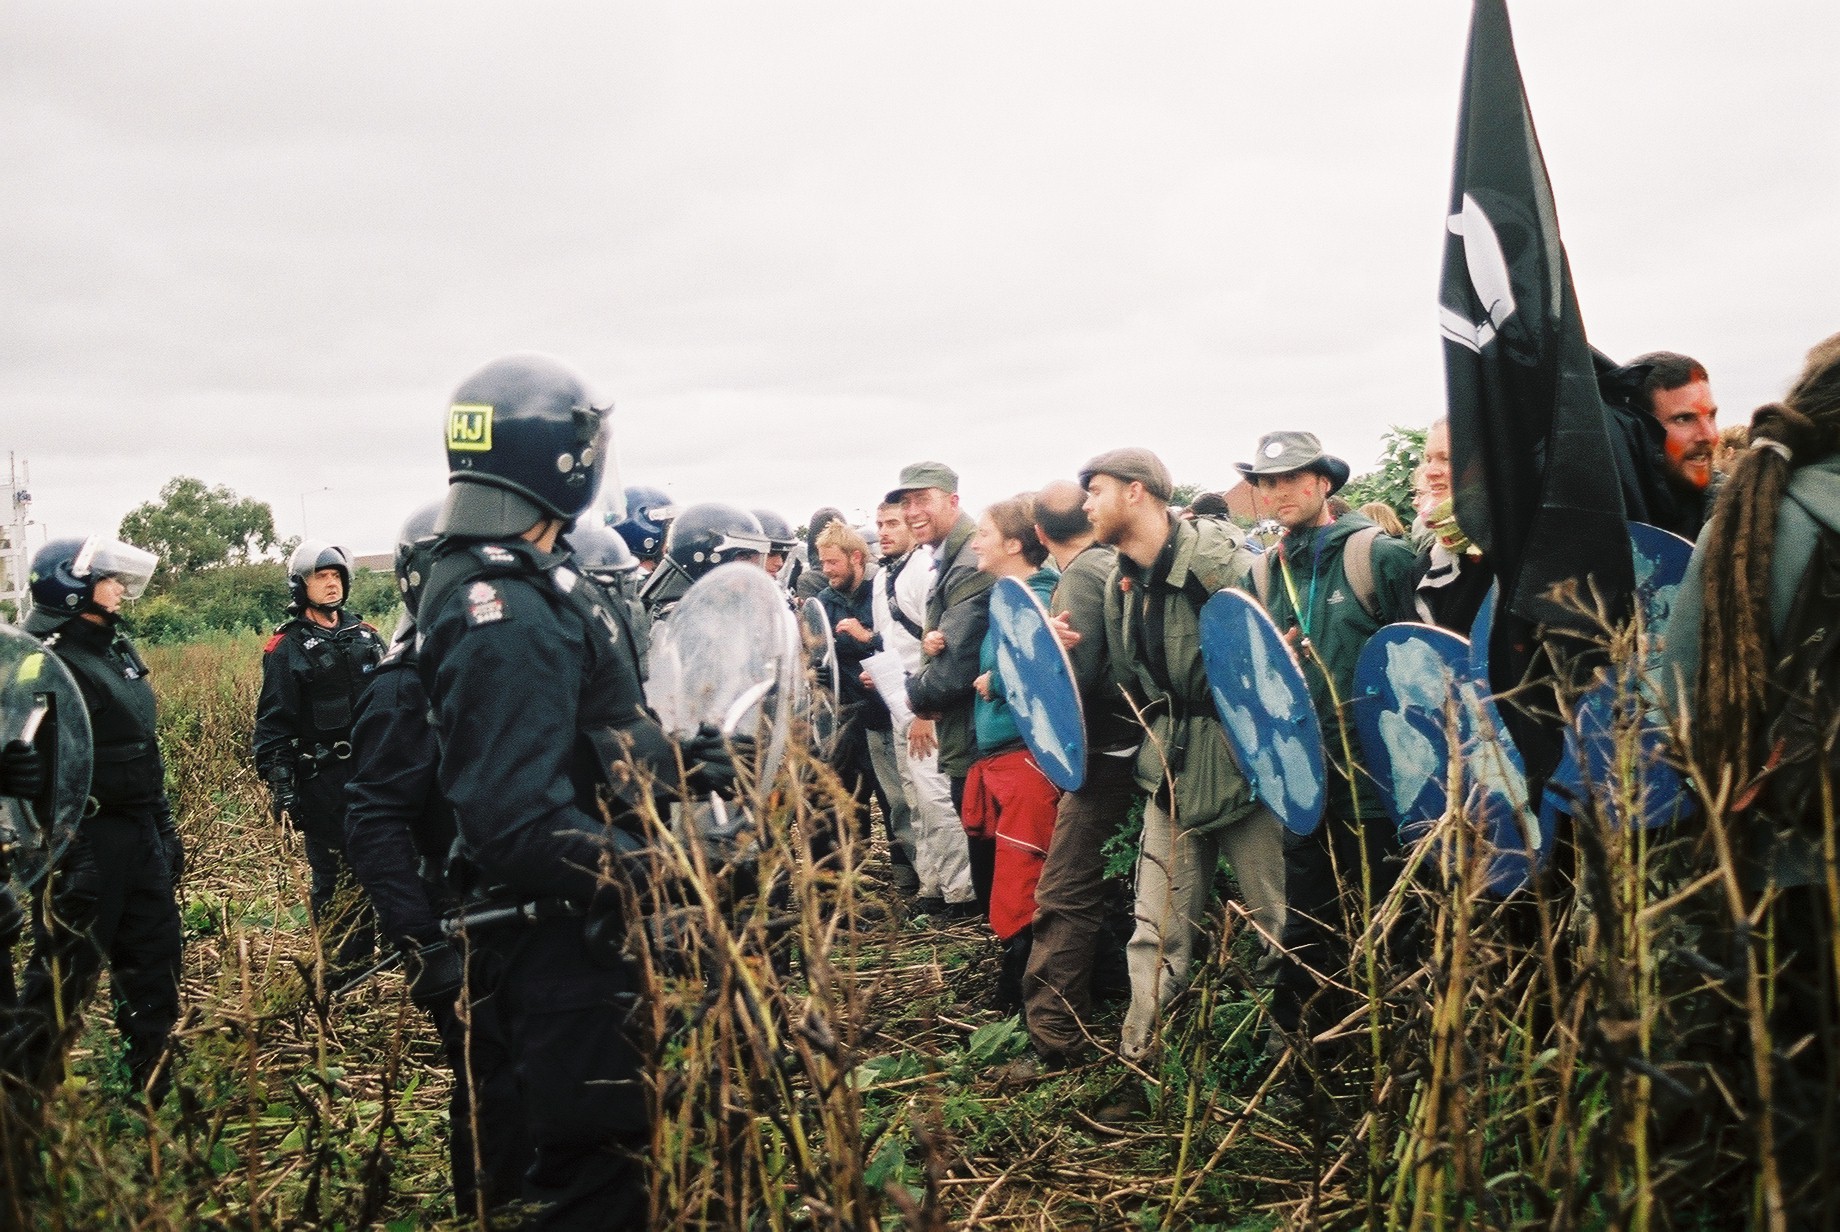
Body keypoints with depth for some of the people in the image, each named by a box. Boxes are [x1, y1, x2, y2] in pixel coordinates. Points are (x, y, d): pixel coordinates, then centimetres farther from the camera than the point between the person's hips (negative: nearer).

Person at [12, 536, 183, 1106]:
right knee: (65, 971, 1)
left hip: (139, 831, 9)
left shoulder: (116, 646, 14)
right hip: (84, 840, -9)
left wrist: (165, 826, 20)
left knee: (155, 958, 12)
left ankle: (159, 1086, 23)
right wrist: (60, 852, -25)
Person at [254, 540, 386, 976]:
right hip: (323, 779, -4)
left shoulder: (364, 635, 11)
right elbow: (273, 722, -6)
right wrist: (280, 785, -13)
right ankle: (343, 969, 12)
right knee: (333, 874, 3)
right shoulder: (287, 647, -3)